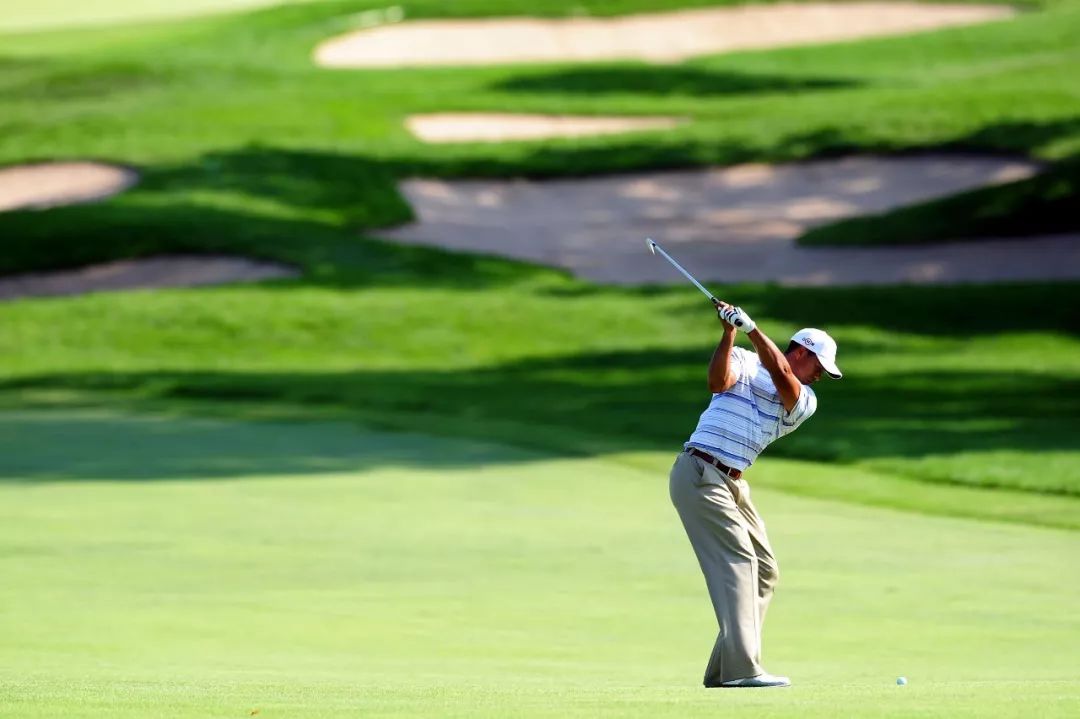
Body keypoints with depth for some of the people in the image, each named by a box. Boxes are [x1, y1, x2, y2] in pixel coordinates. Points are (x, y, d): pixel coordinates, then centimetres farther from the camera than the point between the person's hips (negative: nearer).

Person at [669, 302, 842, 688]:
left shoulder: (805, 402, 10)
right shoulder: (744, 361, 1)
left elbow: (782, 377, -11)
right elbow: (719, 381, -20)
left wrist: (751, 328, -19)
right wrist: (730, 332, -26)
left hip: (732, 483, 8)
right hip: (699, 473, -8)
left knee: (764, 570, 6)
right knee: (737, 561, -17)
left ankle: (724, 668, 9)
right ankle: (742, 669, -22)